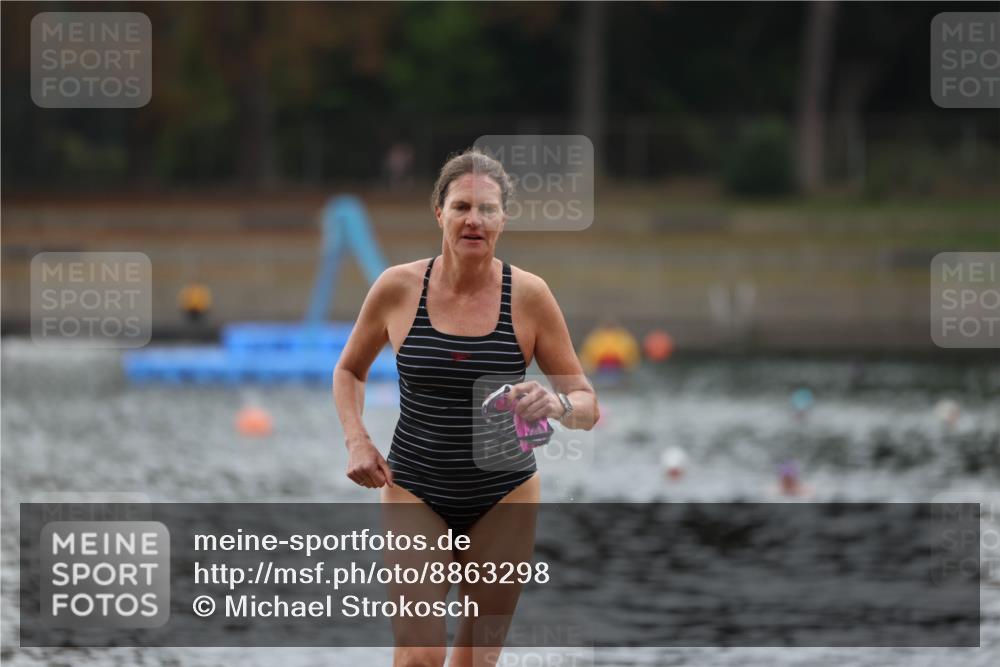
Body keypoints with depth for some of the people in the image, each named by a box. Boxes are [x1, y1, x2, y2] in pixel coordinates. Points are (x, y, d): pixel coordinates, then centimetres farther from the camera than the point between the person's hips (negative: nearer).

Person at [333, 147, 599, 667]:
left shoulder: (529, 296, -8)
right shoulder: (398, 287, -6)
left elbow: (588, 406, -3)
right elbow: (349, 371, 12)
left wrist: (556, 403, -26)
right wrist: (356, 440, -5)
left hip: (503, 496, 1)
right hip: (415, 490, -1)